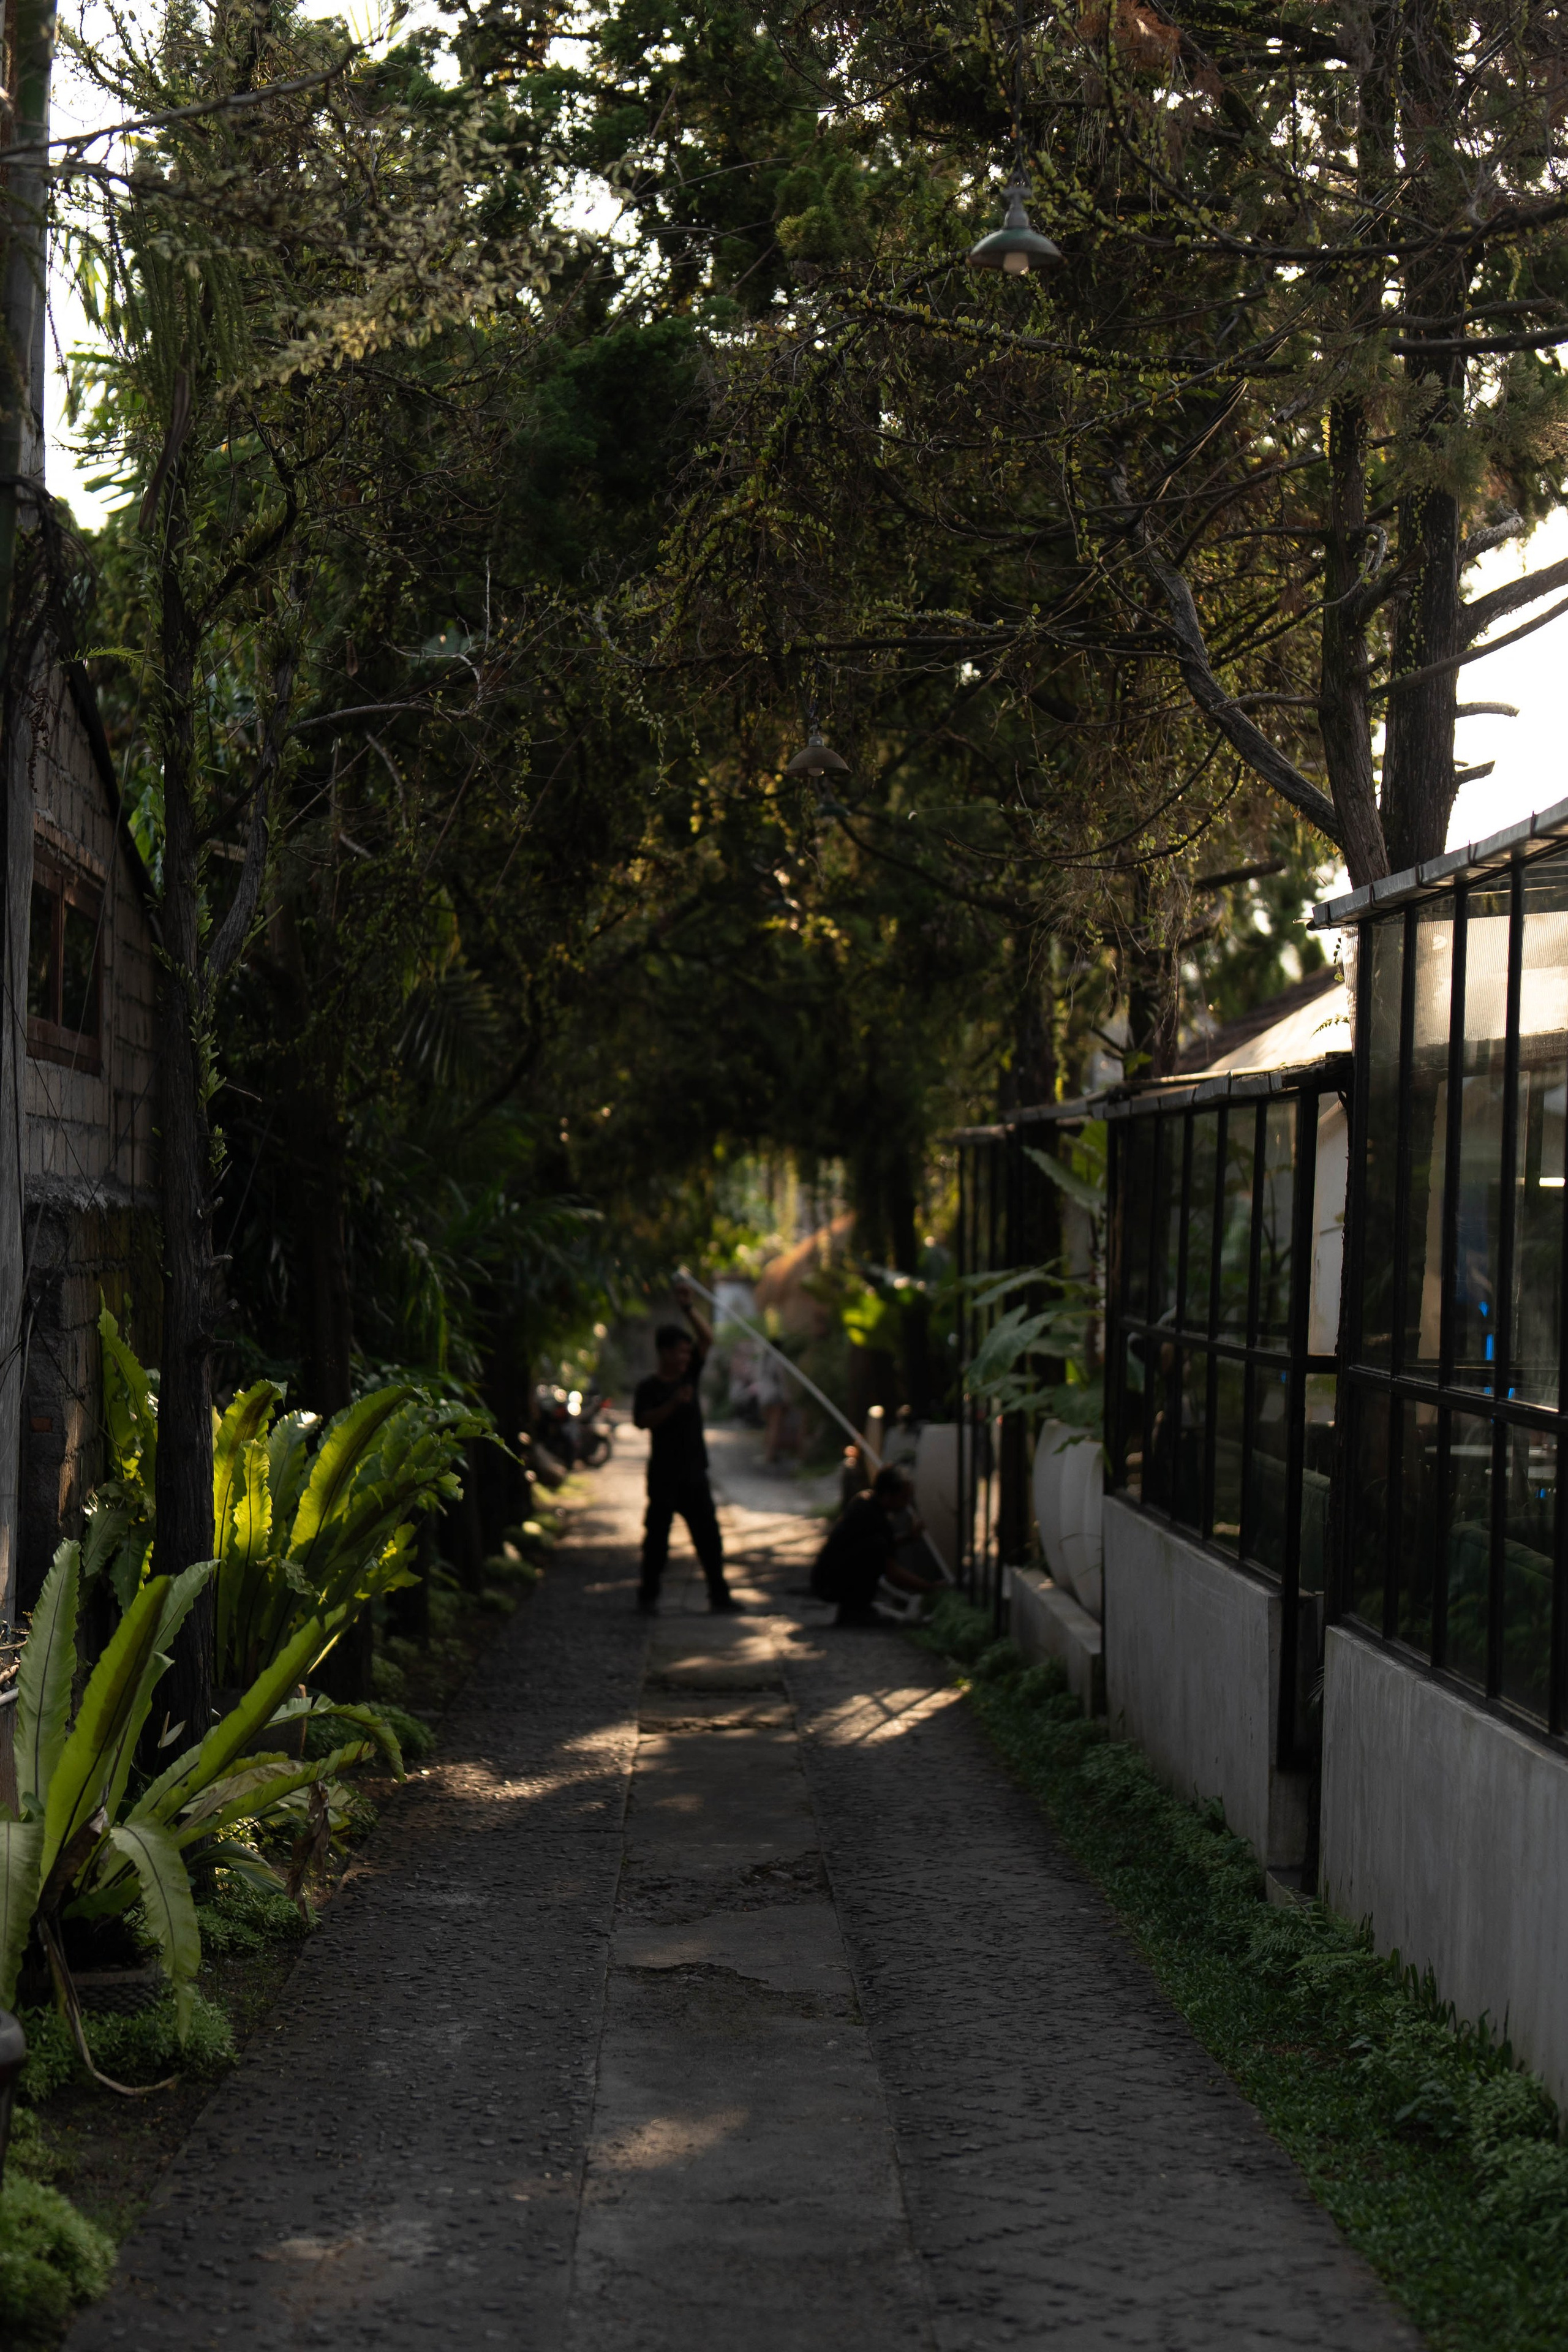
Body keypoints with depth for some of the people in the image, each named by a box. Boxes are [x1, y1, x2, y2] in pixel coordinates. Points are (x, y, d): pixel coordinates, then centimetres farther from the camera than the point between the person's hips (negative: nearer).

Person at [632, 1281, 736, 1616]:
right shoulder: (649, 1387, -4)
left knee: (708, 1534, 5)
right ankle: (648, 1595, 7)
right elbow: (642, 1421, -17)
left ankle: (719, 1593, 11)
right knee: (657, 1536, -1)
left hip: (694, 1473, 5)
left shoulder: (689, 1375, 9)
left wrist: (688, 1308, -6)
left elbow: (707, 1339, 4)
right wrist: (673, 1404, -27)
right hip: (663, 1476, -5)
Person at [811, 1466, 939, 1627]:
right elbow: (893, 1574, -17)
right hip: (828, 1584, -10)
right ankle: (856, 1610, -14)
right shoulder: (873, 1518, -19)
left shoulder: (863, 1500, 9)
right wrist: (932, 1588, -12)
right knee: (876, 1546, -25)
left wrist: (907, 1535, 7)